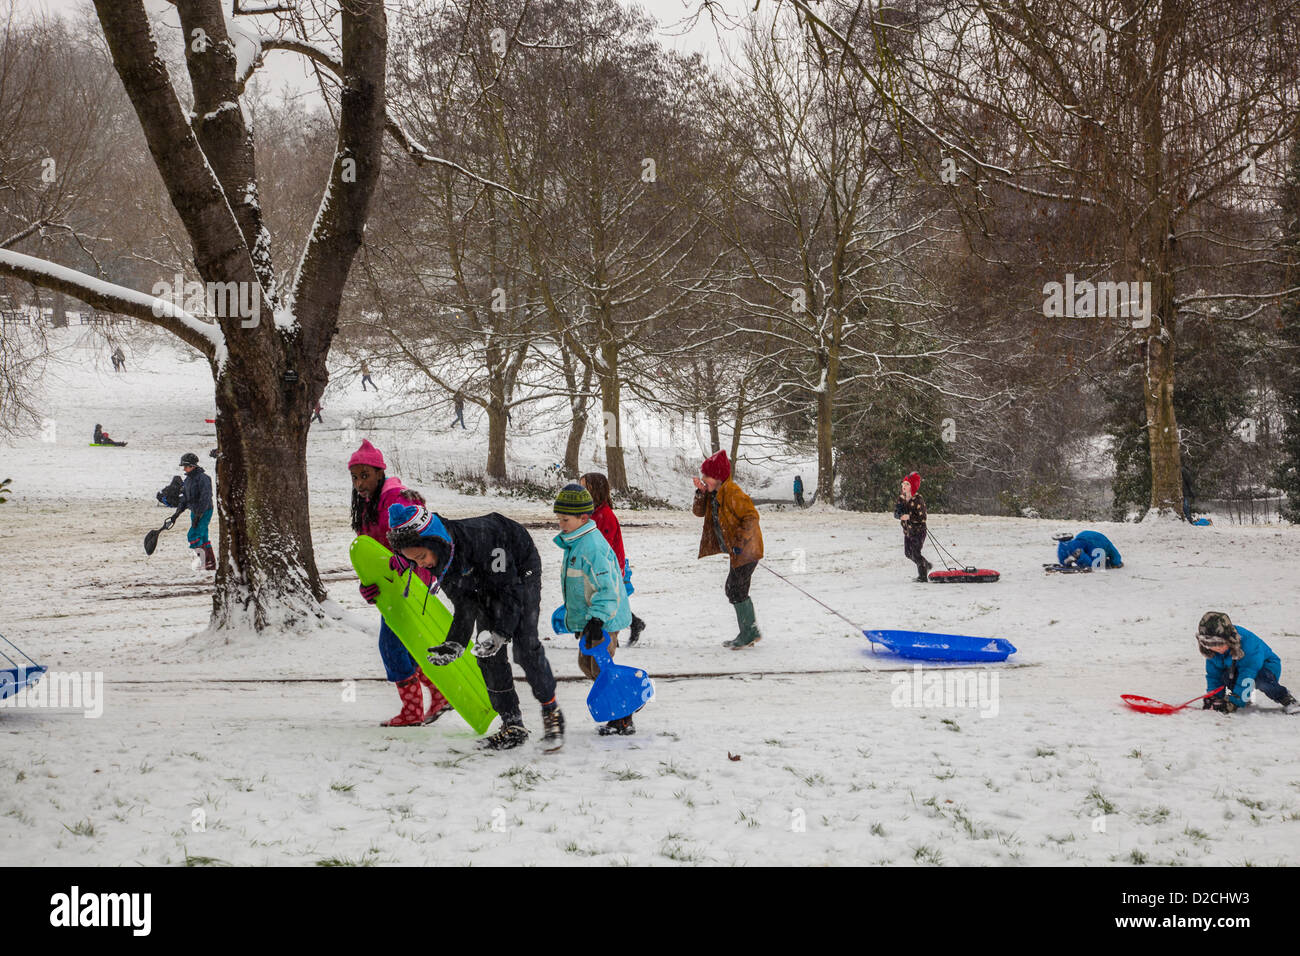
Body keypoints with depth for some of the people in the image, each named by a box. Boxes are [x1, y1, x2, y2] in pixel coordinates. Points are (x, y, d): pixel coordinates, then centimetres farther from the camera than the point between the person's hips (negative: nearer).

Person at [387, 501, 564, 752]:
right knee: (488, 655, -3)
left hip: (519, 572, -6)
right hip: (484, 585, 6)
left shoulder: (478, 538, -41)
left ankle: (551, 712, 2)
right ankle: (512, 726, 3)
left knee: (525, 646, -16)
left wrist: (501, 632, -37)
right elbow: (463, 603, -11)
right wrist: (455, 643, -22)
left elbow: (509, 587, -31)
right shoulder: (438, 557, -20)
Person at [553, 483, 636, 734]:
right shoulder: (574, 542, 11)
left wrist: (597, 619, -33)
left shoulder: (593, 546, -22)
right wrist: (579, 619, 28)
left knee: (601, 669, -6)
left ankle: (623, 721, 3)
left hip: (605, 619, -11)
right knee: (586, 663, 17)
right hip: (589, 618, 11)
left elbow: (608, 587, -28)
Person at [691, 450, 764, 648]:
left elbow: (751, 517, -23)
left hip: (746, 550, -10)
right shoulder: (714, 494, 10)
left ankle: (749, 634, 0)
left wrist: (739, 543, -24)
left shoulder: (733, 494, -20)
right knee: (733, 590, 14)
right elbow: (698, 512, 12)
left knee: (737, 591, -8)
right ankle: (750, 632, 21)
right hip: (737, 551, 10)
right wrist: (701, 493, -5)